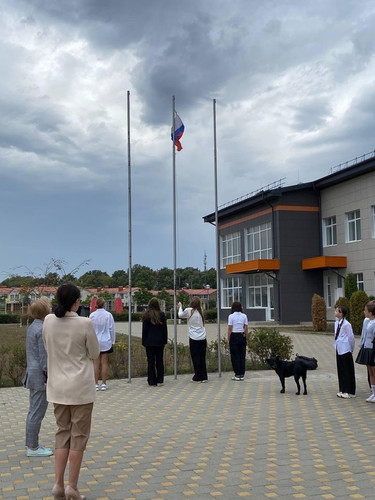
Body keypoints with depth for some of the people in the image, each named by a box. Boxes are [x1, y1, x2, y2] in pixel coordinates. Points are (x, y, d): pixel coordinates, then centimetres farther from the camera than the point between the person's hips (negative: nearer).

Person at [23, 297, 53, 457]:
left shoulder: (32, 327, 10)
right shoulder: (42, 330, -19)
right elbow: (44, 358, -20)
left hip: (32, 373, 10)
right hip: (40, 376, -10)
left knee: (34, 411, 17)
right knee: (37, 412, 0)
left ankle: (32, 444, 26)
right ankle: (33, 447, 9)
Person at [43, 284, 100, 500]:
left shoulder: (48, 321, -3)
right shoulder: (85, 323, -16)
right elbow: (94, 353, -4)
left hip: (58, 386, 4)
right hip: (80, 386, -4)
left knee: (62, 433, 16)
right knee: (79, 435, 7)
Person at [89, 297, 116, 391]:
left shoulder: (92, 315, -4)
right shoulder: (108, 315, -7)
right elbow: (112, 329, -1)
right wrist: (112, 341, 10)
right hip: (106, 342, -1)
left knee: (96, 363, 4)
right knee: (104, 363, 4)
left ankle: (96, 384, 5)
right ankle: (104, 384, 6)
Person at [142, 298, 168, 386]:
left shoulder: (146, 315, -6)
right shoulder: (162, 315, -2)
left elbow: (144, 329, -2)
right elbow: (165, 329, 3)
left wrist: (144, 341, 4)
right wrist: (165, 340, 10)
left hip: (149, 342, -2)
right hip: (160, 341, 2)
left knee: (151, 361, 3)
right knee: (159, 360, 9)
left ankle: (152, 381, 5)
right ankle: (160, 380, 10)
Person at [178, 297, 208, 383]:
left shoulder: (189, 311, -8)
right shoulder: (200, 311, 4)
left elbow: (180, 315, 8)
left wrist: (180, 307, 25)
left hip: (194, 339, -4)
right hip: (203, 338, 4)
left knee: (195, 357, 4)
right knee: (202, 357, 10)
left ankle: (198, 377, 6)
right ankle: (204, 377, 15)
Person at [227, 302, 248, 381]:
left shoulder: (231, 316, -8)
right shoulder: (244, 316, 2)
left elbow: (230, 329, -8)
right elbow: (246, 328, 3)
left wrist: (228, 339, -2)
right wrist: (245, 338, 11)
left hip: (234, 336, -3)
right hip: (242, 336, 3)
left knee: (235, 356, 4)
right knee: (242, 355, 9)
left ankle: (237, 374, 5)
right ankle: (242, 374, 11)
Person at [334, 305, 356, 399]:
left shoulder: (346, 324, -19)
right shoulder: (336, 323, 6)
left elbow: (351, 337, -12)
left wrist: (351, 349, -4)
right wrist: (336, 345, 11)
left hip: (345, 351, -8)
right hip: (339, 350, 8)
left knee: (347, 371, 2)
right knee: (340, 370, 14)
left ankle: (350, 392, 11)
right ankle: (342, 390, 24)